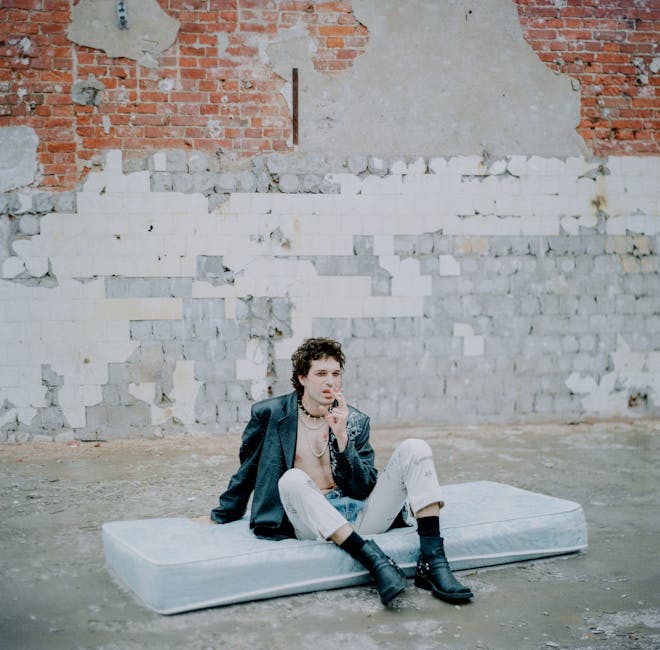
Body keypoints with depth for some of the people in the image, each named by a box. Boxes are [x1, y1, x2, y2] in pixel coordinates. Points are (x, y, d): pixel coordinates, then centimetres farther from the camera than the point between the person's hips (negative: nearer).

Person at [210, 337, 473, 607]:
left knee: (414, 448, -13)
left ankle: (432, 562, -28)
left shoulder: (355, 421, 9)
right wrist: (221, 515, 26)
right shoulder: (270, 414, 5)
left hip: (359, 514, 3)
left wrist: (342, 438, -9)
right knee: (292, 479, -35)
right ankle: (376, 561, -41)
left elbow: (366, 490, 3)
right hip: (311, 521, -2)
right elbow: (247, 469, 18)